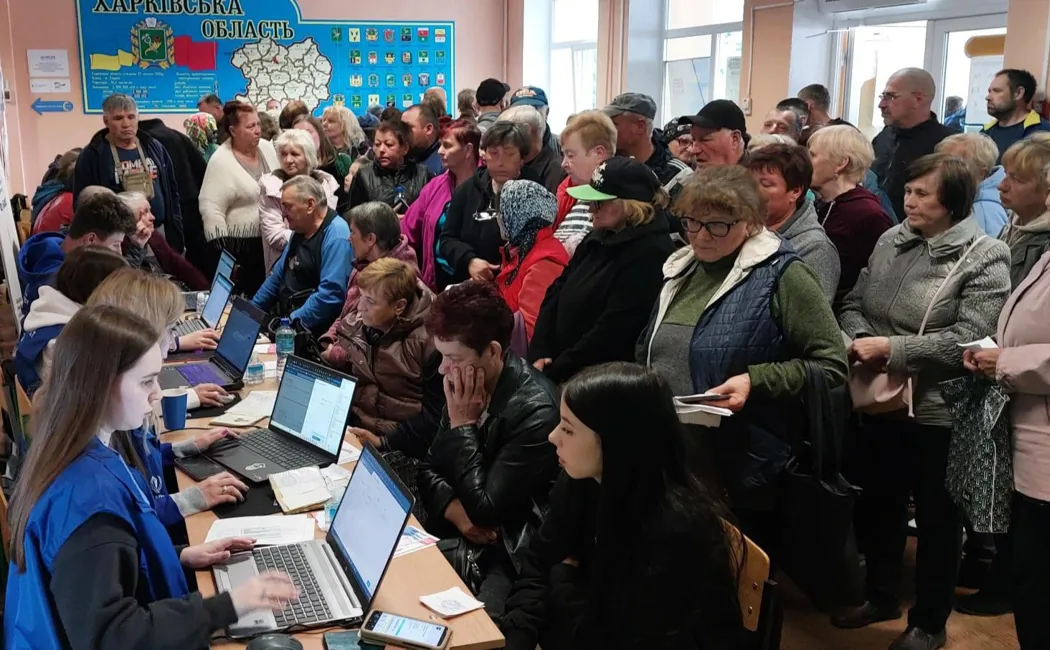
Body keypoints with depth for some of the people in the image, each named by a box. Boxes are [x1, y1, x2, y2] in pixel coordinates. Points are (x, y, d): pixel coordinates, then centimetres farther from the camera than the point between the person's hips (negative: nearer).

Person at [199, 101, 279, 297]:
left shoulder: (267, 148, 5)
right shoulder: (221, 161, -14)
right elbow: (210, 209, -17)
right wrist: (223, 254, -20)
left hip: (271, 242, 6)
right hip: (239, 246, -6)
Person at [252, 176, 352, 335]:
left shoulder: (336, 237, -15)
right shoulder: (300, 231, 16)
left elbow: (330, 294, -25)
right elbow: (278, 277, 27)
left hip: (314, 330, -9)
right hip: (287, 319, 9)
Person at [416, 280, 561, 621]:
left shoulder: (536, 412, -25)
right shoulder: (464, 386, -1)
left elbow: (484, 511, -21)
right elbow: (429, 468, 7)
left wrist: (463, 424, -18)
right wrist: (456, 510, -13)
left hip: (508, 557, -7)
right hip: (456, 536, 7)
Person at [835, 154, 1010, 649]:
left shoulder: (984, 257, -12)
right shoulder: (890, 240, 5)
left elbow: (967, 340, -21)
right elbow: (853, 303, 8)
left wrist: (891, 348, -23)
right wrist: (859, 339, -13)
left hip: (939, 412, -5)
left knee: (937, 519, 12)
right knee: (877, 505, 19)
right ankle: (879, 596, 41)